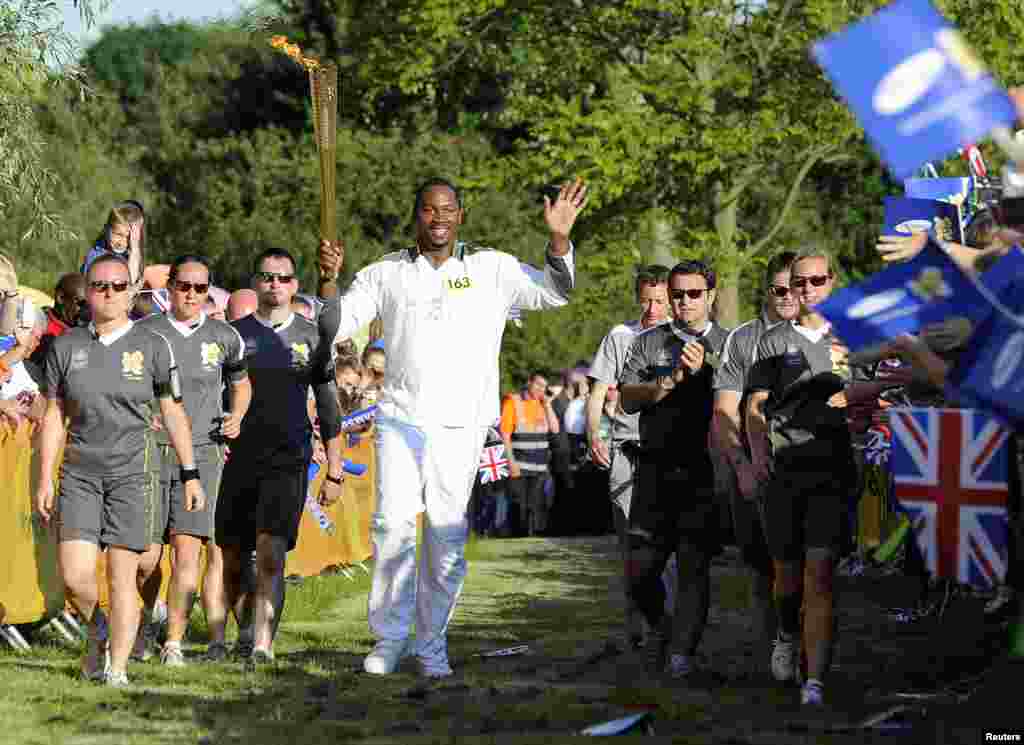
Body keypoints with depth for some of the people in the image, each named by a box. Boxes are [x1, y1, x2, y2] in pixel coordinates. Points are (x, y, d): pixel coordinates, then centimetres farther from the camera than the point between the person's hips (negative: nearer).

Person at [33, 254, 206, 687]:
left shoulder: (151, 346, 2)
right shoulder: (66, 347, 6)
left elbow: (173, 413, 8)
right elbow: (54, 416, 11)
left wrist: (190, 475, 5)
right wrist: (44, 479, 6)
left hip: (131, 475, -1)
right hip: (79, 474, 1)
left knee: (122, 577, -5)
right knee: (74, 576, -9)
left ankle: (117, 668, 3)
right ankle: (98, 631, 21)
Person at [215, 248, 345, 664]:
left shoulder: (312, 337, 8)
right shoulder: (234, 334, 8)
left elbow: (328, 409, 11)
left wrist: (335, 472, 7)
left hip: (288, 459, -2)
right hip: (238, 458, 2)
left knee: (271, 555, -16)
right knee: (233, 560, 5)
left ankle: (263, 645, -19)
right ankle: (248, 633, 26)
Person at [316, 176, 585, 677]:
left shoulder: (493, 270, 8)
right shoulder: (386, 274, 10)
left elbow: (555, 294, 5)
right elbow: (335, 327, 9)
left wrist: (559, 240, -10)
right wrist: (329, 279, -9)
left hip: (460, 426, 0)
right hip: (400, 418, 0)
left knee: (447, 538, 0)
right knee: (392, 527, -9)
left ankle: (432, 645, 11)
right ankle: (389, 639, 2)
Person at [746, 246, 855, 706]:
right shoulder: (774, 340, 12)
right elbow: (756, 405, 9)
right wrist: (758, 453, -5)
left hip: (833, 467, -1)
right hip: (783, 468, 1)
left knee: (819, 572, -13)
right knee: (787, 571, 8)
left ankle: (815, 683, -16)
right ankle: (788, 635, 42)